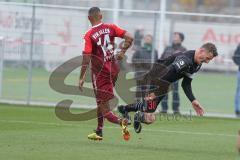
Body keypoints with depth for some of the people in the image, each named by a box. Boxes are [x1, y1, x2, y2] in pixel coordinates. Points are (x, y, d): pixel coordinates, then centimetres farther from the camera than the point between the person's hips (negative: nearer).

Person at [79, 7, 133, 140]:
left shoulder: (89, 35, -12)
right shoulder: (110, 28, 0)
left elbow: (86, 58, -15)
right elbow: (129, 38, -5)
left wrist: (82, 78, -7)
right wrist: (122, 52, 9)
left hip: (100, 73, -6)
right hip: (114, 68, 6)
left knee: (106, 112, -4)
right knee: (100, 101, 25)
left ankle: (121, 121, -33)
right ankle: (99, 132, 31)